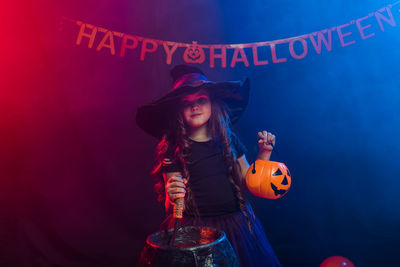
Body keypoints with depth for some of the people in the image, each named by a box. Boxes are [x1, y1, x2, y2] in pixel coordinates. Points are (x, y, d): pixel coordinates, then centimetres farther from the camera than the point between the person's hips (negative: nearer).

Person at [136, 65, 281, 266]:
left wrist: (264, 154, -5)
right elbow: (173, 209, -8)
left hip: (237, 226, 4)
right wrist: (173, 198, -29)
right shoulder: (173, 150, -9)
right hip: (195, 231, -3)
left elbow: (247, 181, 5)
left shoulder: (229, 140, 0)